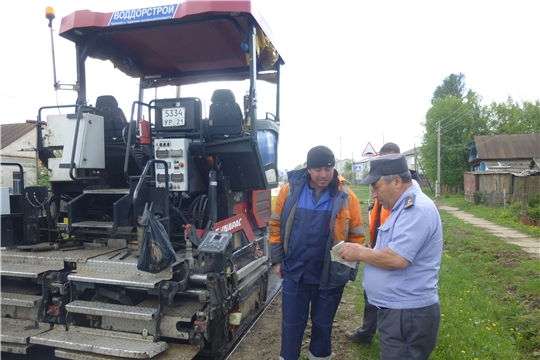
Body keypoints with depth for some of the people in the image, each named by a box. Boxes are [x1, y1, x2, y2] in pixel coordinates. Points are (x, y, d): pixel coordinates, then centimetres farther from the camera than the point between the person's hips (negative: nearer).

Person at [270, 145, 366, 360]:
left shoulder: (346, 197, -9)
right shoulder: (290, 190, -7)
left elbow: (357, 237, -2)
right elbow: (276, 226, 2)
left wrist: (349, 271, -4)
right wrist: (277, 260, 2)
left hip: (331, 277, 0)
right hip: (294, 273, 1)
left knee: (323, 324, 20)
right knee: (291, 323, 15)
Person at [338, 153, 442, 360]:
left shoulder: (416, 209, -21)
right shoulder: (405, 206, 13)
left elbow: (397, 258, -29)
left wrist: (360, 253, -15)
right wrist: (363, 252, 5)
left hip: (408, 314, -10)